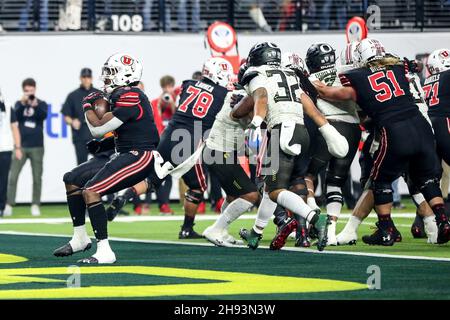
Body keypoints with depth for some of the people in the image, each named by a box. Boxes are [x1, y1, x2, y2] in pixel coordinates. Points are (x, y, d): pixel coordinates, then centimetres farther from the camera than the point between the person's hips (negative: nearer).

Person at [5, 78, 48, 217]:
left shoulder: (41, 104, 5)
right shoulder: (19, 104, 8)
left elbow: (44, 116, -13)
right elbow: (16, 115, -10)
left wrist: (35, 105, -31)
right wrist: (23, 103, -26)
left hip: (37, 147, 0)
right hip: (21, 146, 0)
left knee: (37, 177, 3)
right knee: (13, 176, -6)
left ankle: (35, 205, 9)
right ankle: (9, 205, -4)